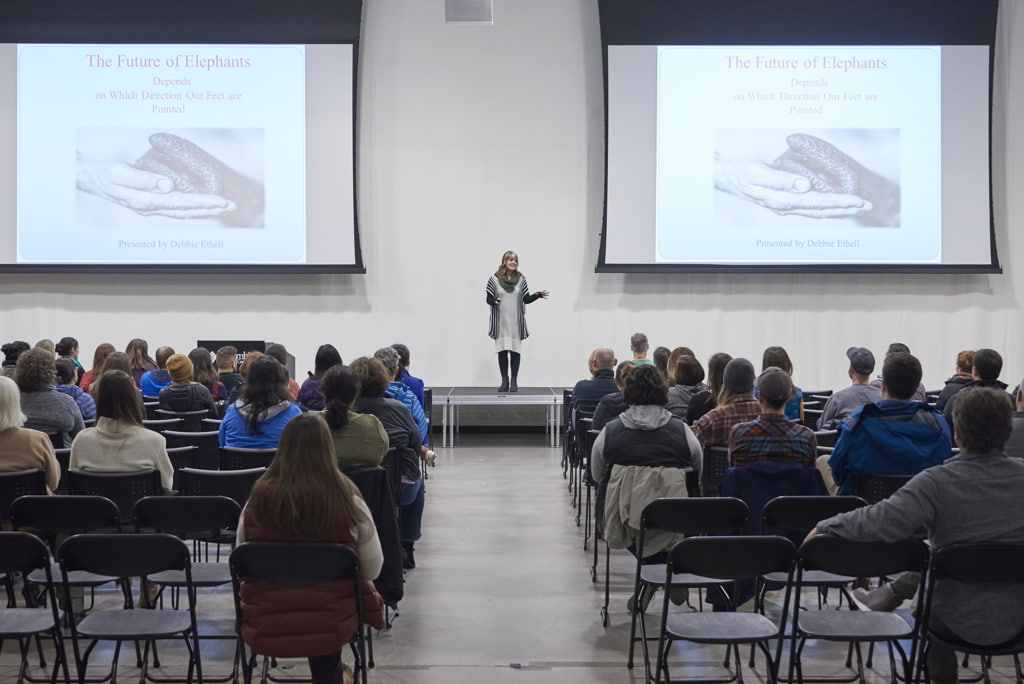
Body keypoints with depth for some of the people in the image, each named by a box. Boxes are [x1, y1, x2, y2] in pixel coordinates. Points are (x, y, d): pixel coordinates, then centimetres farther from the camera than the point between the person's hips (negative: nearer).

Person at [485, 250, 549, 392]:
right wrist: (494, 301, -22)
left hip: (516, 322, 1)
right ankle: (504, 381, 9)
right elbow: (488, 299, -1)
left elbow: (526, 299, 6)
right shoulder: (494, 279, -1)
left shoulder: (521, 279, 5)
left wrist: (538, 295, -10)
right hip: (500, 322, -1)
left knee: (515, 351, 0)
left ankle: (514, 382, 7)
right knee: (502, 351, 1)